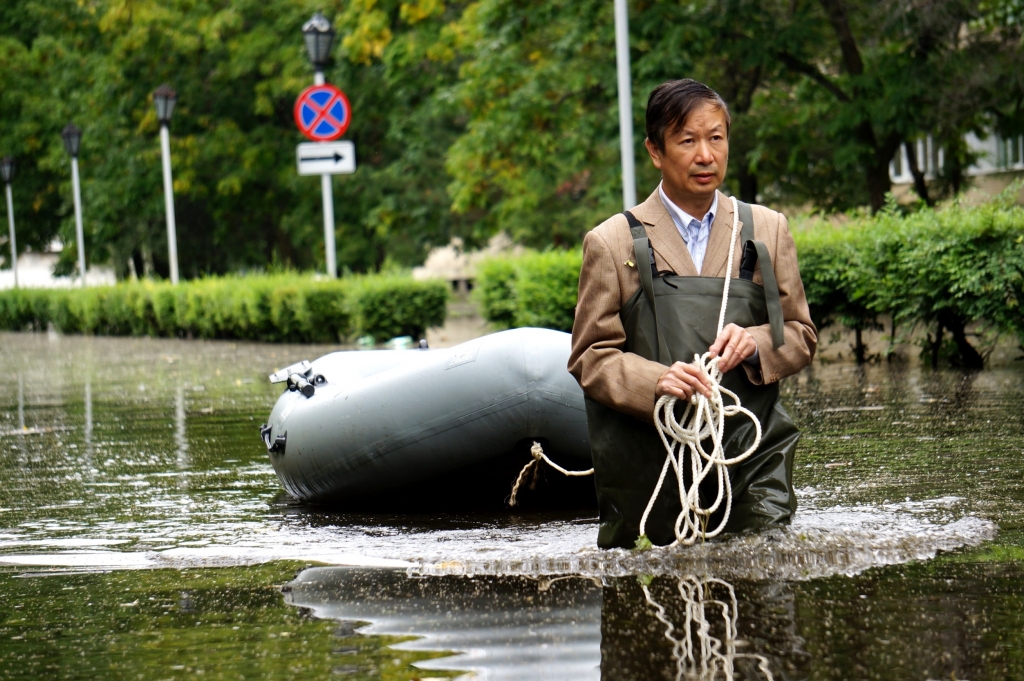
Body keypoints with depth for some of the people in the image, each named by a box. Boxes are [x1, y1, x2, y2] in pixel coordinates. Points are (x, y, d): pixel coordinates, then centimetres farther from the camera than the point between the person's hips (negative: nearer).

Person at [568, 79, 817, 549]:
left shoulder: (767, 230, 13)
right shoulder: (612, 243, 4)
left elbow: (801, 337, 16)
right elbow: (589, 359, 1)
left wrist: (755, 343, -7)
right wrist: (656, 380, -18)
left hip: (752, 455, 2)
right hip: (651, 465, -1)